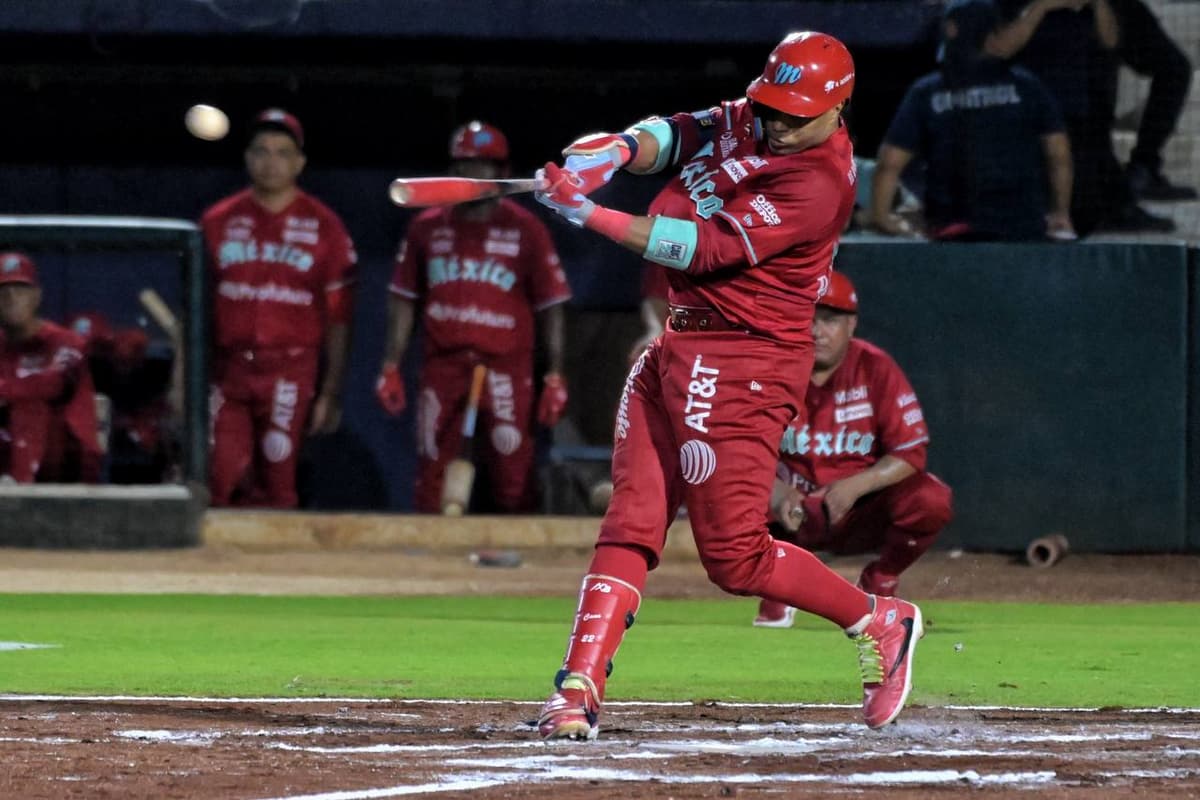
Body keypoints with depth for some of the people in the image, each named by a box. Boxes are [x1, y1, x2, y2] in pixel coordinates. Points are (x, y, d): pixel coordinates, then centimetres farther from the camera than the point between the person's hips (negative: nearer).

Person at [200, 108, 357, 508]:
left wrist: (331, 392, -1)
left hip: (289, 374, -2)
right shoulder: (219, 222, 10)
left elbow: (337, 317, 4)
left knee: (275, 487, -2)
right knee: (218, 480, -9)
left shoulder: (323, 226, 4)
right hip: (226, 371, 2)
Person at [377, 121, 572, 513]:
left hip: (506, 367, -3)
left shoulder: (525, 230, 3)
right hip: (444, 365, 3)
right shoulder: (428, 228, 11)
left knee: (513, 479, -9)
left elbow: (551, 305, 4)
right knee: (432, 478, 1)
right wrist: (391, 367, 7)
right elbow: (403, 300, 14)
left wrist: (554, 376, -2)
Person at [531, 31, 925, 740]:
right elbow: (676, 135, 6)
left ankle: (879, 622, 11)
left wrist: (590, 215, -25)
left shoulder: (819, 183, -19)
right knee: (629, 526, -1)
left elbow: (708, 249, -23)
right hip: (677, 352, 8)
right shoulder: (749, 121, 9)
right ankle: (579, 690, -6)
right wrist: (619, 150, -18)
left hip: (746, 363, -8)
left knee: (734, 555, -7)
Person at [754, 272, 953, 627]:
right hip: (796, 513, 1)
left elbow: (911, 452, -14)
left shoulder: (875, 368, -11)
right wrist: (778, 493, -35)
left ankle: (879, 586, 1)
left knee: (931, 500, -30)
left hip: (862, 512, -1)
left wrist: (856, 485, -31)